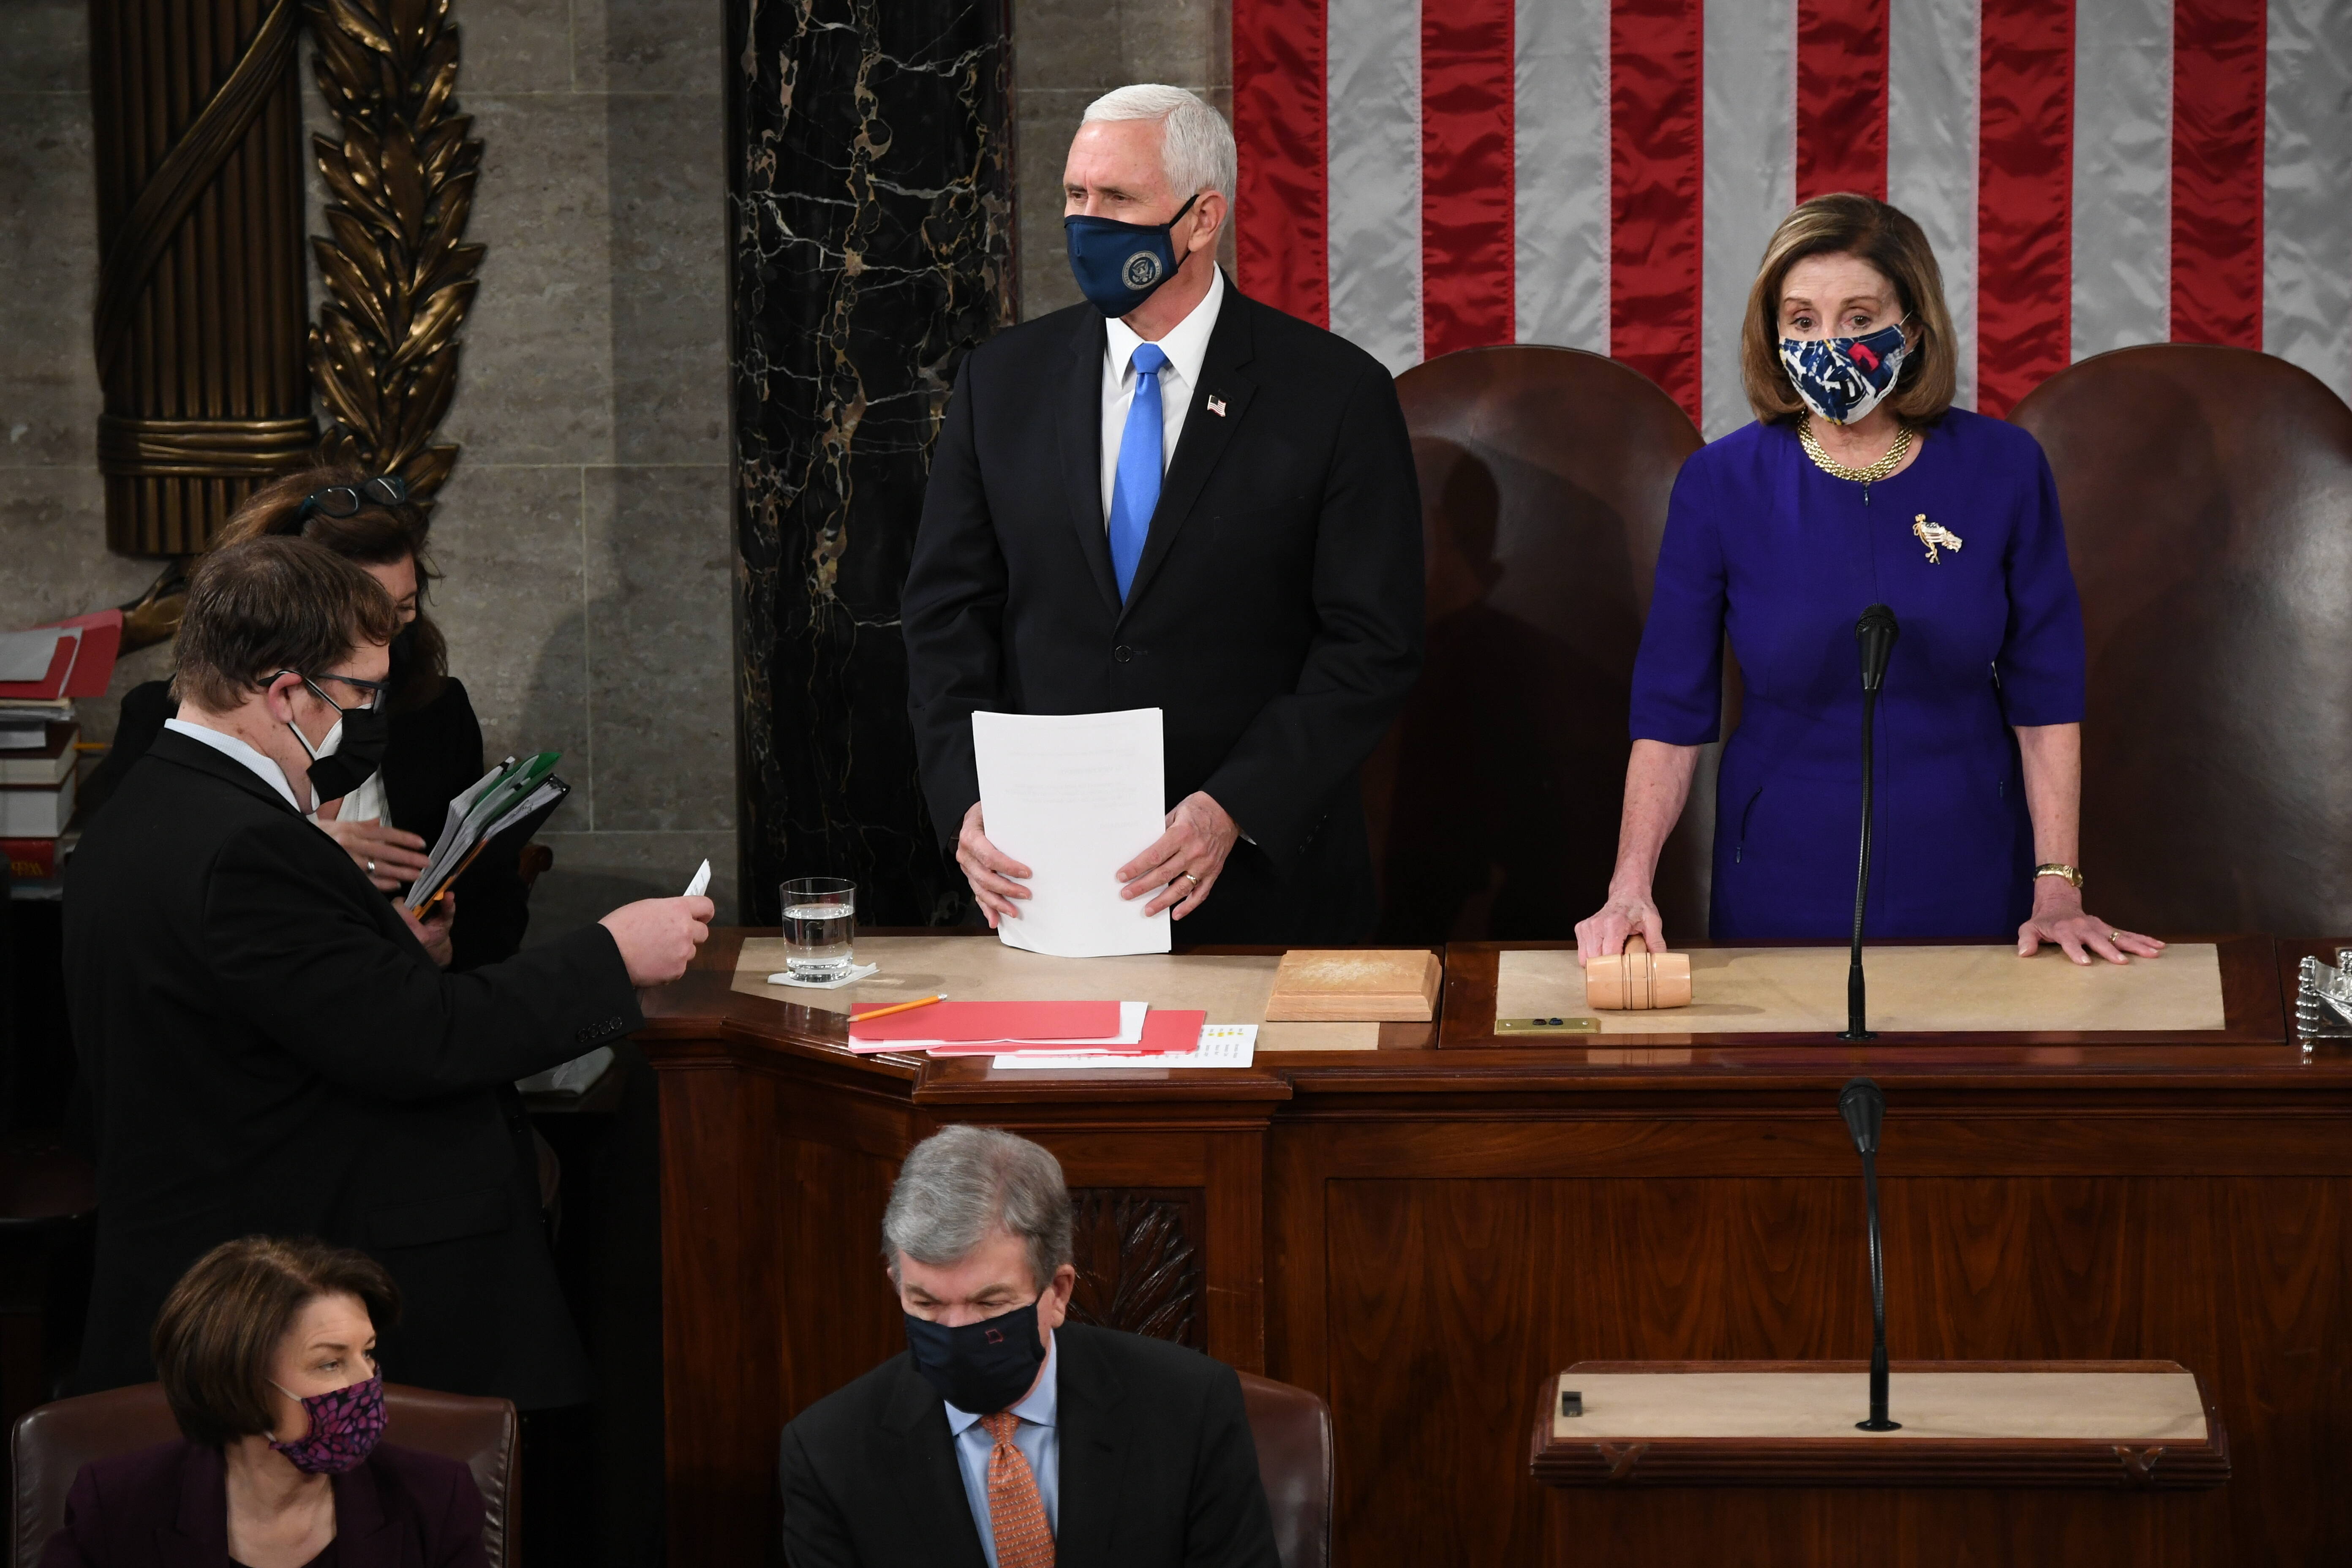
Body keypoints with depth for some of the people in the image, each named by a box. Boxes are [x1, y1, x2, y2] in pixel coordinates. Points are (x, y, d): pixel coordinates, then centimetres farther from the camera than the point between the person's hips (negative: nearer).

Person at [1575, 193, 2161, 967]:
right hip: (1784, 891, 0)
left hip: (1965, 884, 0)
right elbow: (1671, 710, -5)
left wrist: (2058, 889, -8)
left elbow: (2045, 696, -2)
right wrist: (1630, 889, -16)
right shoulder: (1720, 483, -7)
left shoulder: (2002, 468, -6)